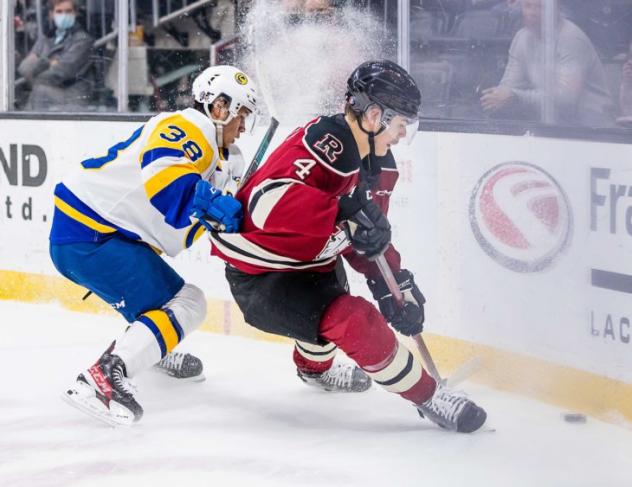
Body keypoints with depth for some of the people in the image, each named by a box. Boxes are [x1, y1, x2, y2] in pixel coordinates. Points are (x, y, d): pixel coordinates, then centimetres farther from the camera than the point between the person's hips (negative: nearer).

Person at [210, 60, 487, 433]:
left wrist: (396, 282, 2)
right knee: (356, 321, -25)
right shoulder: (324, 143, -28)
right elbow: (270, 201, -43)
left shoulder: (379, 165, 3)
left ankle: (315, 366, 66)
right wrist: (345, 212, -46)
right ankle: (428, 396, -10)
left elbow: (369, 233, 14)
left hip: (306, 265, 11)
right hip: (259, 278, -11)